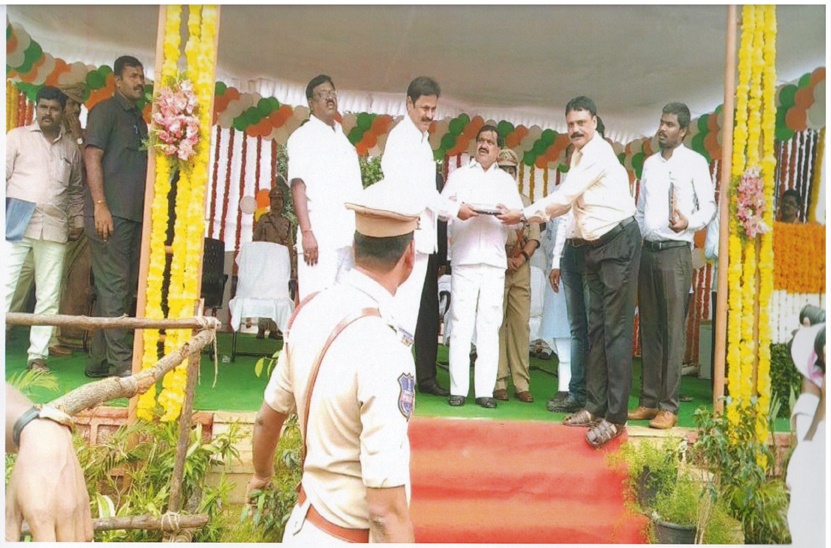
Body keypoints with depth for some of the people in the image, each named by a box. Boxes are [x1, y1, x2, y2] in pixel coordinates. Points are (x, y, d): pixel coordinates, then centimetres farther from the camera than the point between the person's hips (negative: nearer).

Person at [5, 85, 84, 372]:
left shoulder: (71, 148, 16)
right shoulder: (18, 136, 9)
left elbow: (76, 190, 23)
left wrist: (77, 221, 15)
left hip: (54, 229, 3)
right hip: (16, 224, -2)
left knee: (49, 295, 2)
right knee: (4, 286, -6)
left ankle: (38, 354, 9)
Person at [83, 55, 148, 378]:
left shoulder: (139, 119, 22)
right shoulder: (105, 110, 0)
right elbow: (92, 156, -10)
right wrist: (100, 205, -19)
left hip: (135, 215, 8)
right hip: (110, 214, -8)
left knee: (125, 288, 8)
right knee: (113, 287, -9)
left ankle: (98, 361, 15)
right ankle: (121, 363, -7)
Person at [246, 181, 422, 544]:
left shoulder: (310, 310, -6)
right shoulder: (385, 349, -28)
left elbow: (268, 418, 9)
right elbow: (387, 508, -28)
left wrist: (261, 474, 26)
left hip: (305, 523, 7)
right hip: (351, 534, -6)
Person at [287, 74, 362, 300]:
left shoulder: (343, 139, 23)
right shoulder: (303, 136, 4)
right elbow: (298, 186, -7)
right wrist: (306, 232, -17)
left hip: (349, 238, 6)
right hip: (320, 237, -6)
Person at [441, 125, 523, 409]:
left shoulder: (506, 180, 21)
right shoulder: (459, 175, 17)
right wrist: (457, 209, -16)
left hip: (494, 261, 1)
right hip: (464, 259, -1)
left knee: (490, 327, -2)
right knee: (461, 325, -5)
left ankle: (485, 390, 1)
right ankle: (458, 389, -1)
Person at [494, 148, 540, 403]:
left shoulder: (525, 202, 20)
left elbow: (534, 236, 12)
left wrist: (522, 257, -6)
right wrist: (504, 259, -12)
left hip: (521, 269, 3)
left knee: (521, 325, 0)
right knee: (496, 324, -5)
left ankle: (521, 384, 2)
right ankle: (499, 382, -1)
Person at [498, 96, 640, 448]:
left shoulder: (598, 153, -14)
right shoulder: (579, 154, 15)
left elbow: (564, 197, -15)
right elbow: (568, 202, 17)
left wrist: (523, 215, -6)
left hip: (618, 243, -9)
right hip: (594, 246, 10)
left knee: (616, 329, -10)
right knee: (595, 327, 10)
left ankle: (615, 418, -8)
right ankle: (595, 406, 17)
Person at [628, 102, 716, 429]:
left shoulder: (695, 162, 2)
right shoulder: (650, 163, 18)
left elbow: (708, 207, -2)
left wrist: (688, 222, -21)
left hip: (675, 252, -5)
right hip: (647, 251, 6)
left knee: (673, 330, -6)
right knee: (649, 329, 7)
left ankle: (668, 406, -2)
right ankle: (649, 400, 13)